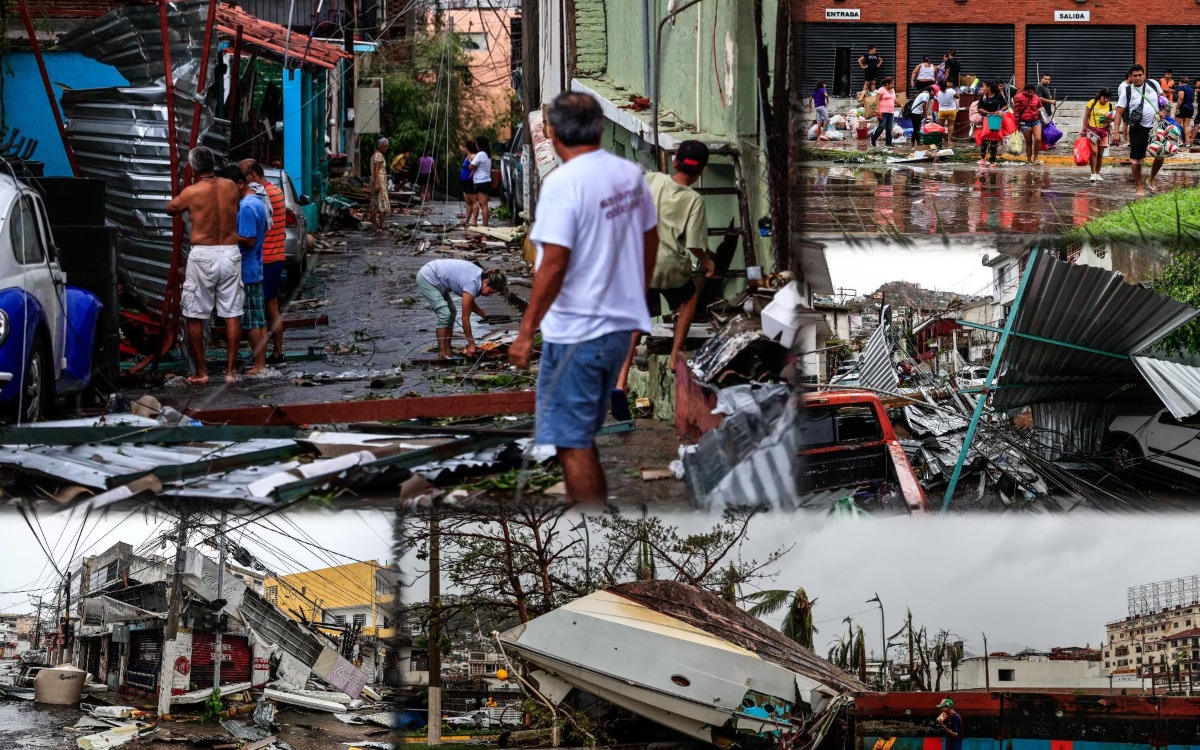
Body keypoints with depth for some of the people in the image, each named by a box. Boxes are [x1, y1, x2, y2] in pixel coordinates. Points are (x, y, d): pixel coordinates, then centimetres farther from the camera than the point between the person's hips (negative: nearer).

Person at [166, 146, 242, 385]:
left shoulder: (192, 192, -9)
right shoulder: (230, 187, 1)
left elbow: (171, 208, 9)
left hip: (203, 256, -4)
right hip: (230, 253, 4)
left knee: (195, 317, 7)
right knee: (232, 314, 7)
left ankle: (200, 372, 8)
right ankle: (230, 370, 6)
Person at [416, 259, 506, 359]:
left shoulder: (480, 275, -3)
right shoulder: (472, 284, -29)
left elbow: (470, 302, 14)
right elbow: (465, 319, -22)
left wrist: (485, 316, 0)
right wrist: (471, 344, -16)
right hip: (427, 278, -10)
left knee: (451, 312, 7)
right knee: (444, 314, -16)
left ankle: (447, 351, 8)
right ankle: (442, 353, -12)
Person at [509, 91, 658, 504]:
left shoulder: (564, 182, -19)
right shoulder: (630, 174, 5)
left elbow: (554, 264, -23)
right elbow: (651, 241, 16)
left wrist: (526, 331, -17)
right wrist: (638, 296, 31)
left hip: (575, 331, -8)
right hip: (621, 325, 8)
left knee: (572, 443, -1)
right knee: (581, 435, 20)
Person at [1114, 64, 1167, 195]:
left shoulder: (1153, 84, -1)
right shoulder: (1126, 91, -8)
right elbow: (1119, 113, -9)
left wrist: (1162, 111, -4)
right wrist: (1116, 133, -16)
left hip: (1155, 126, 3)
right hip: (1138, 129, -2)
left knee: (1160, 155, 2)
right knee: (1136, 158, -1)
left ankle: (1151, 180, 26)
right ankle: (1138, 186, 14)